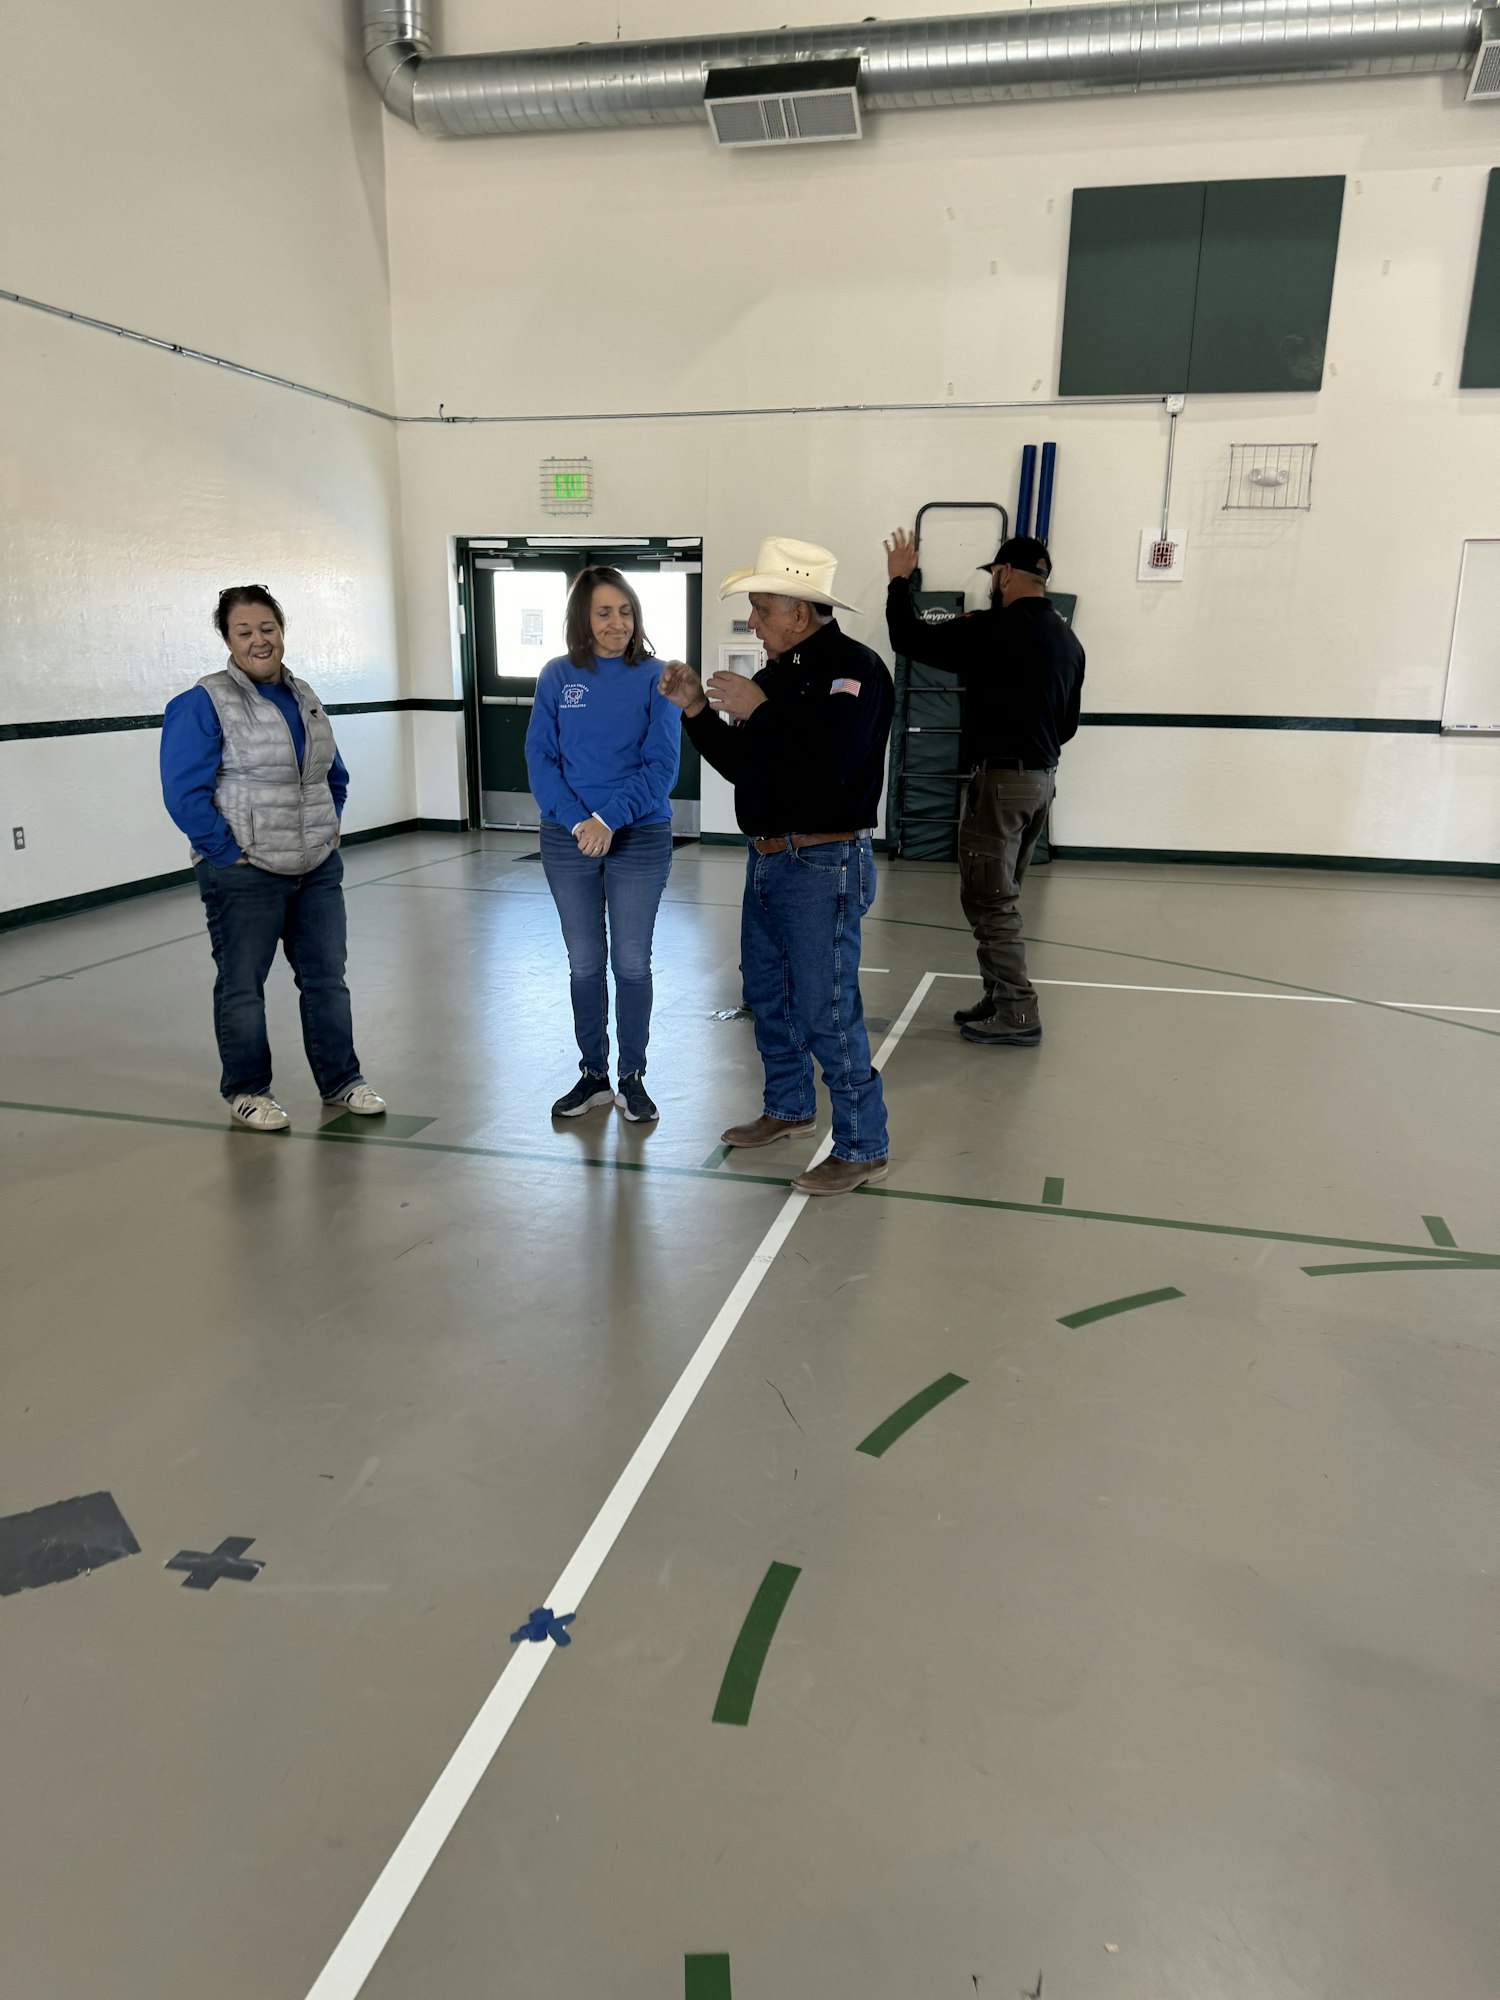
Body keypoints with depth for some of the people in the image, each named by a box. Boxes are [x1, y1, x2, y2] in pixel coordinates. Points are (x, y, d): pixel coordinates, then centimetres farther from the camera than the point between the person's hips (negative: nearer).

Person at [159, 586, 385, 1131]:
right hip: (245, 876, -6)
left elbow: (335, 775, 22)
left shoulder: (304, 697, 10)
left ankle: (341, 1080, 24)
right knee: (242, 985, 6)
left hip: (319, 869, 6)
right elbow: (184, 793, -14)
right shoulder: (204, 703, -10)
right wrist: (229, 853, -13)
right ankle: (246, 1091, 20)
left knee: (326, 977, 11)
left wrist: (329, 828, 11)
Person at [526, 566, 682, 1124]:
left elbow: (662, 765, -9)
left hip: (640, 840, -1)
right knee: (584, 963, 10)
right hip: (568, 840, 2)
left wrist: (609, 819, -20)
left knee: (632, 963, 6)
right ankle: (592, 1074, 24)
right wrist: (577, 822, -16)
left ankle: (633, 1077, 20)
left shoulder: (655, 679, -3)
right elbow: (539, 758, -2)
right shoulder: (557, 677, 1)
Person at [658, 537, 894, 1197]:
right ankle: (788, 1107, 39)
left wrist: (757, 711, -21)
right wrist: (699, 709, 5)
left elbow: (830, 763, -28)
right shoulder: (778, 673, 12)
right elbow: (741, 765, 17)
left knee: (826, 1011, -7)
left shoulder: (852, 667, -14)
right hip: (767, 859, 9)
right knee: (767, 993, 20)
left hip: (822, 866, -9)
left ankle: (863, 1148, 5)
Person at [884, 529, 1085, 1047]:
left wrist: (900, 580, 5)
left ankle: (1017, 1015, -2)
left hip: (1000, 778, -8)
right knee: (1000, 898, 17)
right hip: (1042, 777, 8)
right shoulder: (1068, 641, 11)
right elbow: (1067, 724, 17)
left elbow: (910, 639, -9)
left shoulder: (992, 630, -14)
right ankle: (1000, 1000, 23)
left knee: (987, 900, -2)